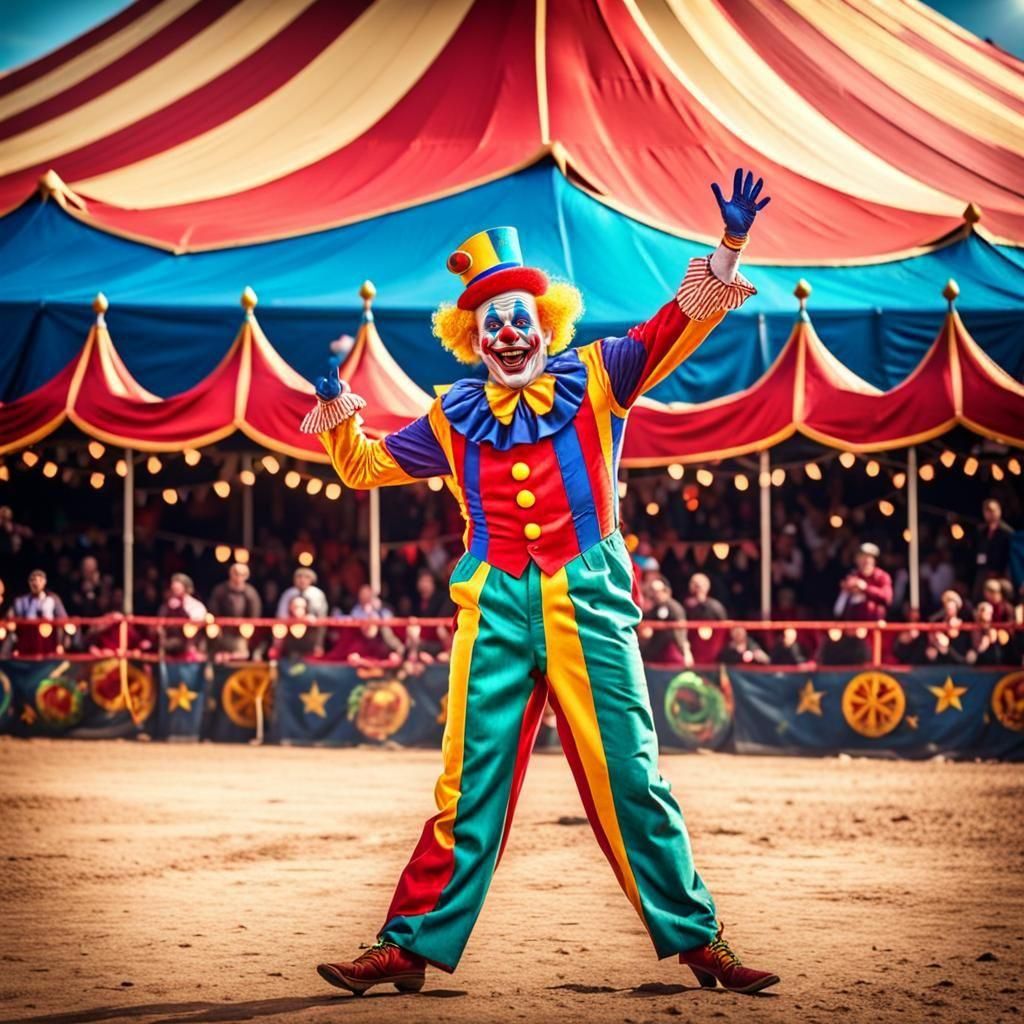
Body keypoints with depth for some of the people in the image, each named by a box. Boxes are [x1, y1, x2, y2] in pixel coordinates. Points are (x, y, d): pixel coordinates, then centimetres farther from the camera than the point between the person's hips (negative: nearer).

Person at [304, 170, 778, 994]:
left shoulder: (596, 381, 6)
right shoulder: (454, 419, 12)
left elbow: (677, 328, -1)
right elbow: (364, 467, 21)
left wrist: (728, 248, -15)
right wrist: (336, 404, 4)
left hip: (587, 604, -1)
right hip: (495, 609, 1)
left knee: (632, 782, 1)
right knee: (471, 788, -1)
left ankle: (698, 941, 11)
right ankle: (409, 947, 3)